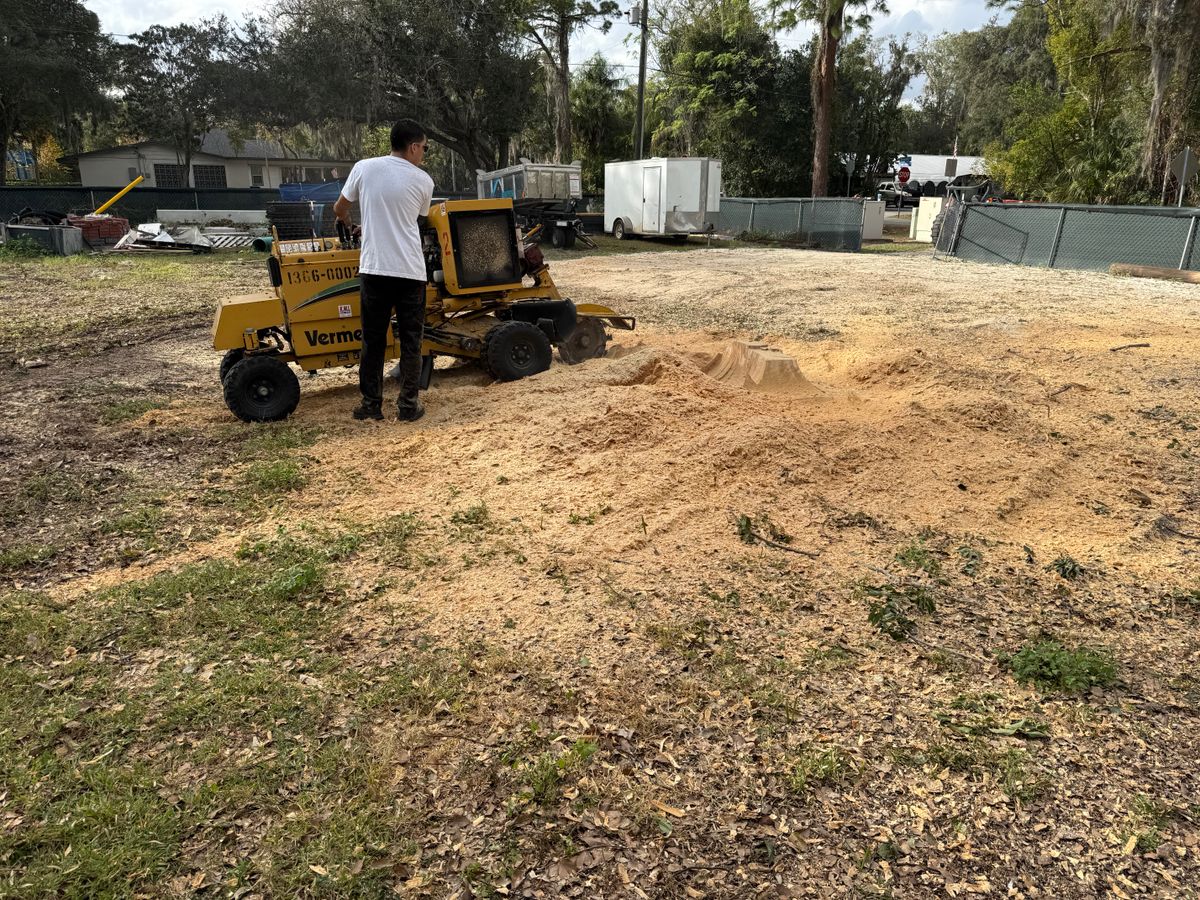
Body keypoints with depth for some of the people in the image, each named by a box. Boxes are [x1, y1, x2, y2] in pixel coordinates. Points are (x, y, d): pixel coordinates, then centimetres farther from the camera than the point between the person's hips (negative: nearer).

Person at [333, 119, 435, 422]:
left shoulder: (364, 168, 3)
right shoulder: (423, 181, 1)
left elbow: (339, 209, 15)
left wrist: (349, 224, 37)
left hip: (374, 269, 1)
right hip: (410, 271, -1)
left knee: (373, 340, 10)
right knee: (410, 341, 7)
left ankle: (371, 403, 15)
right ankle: (408, 405, 9)